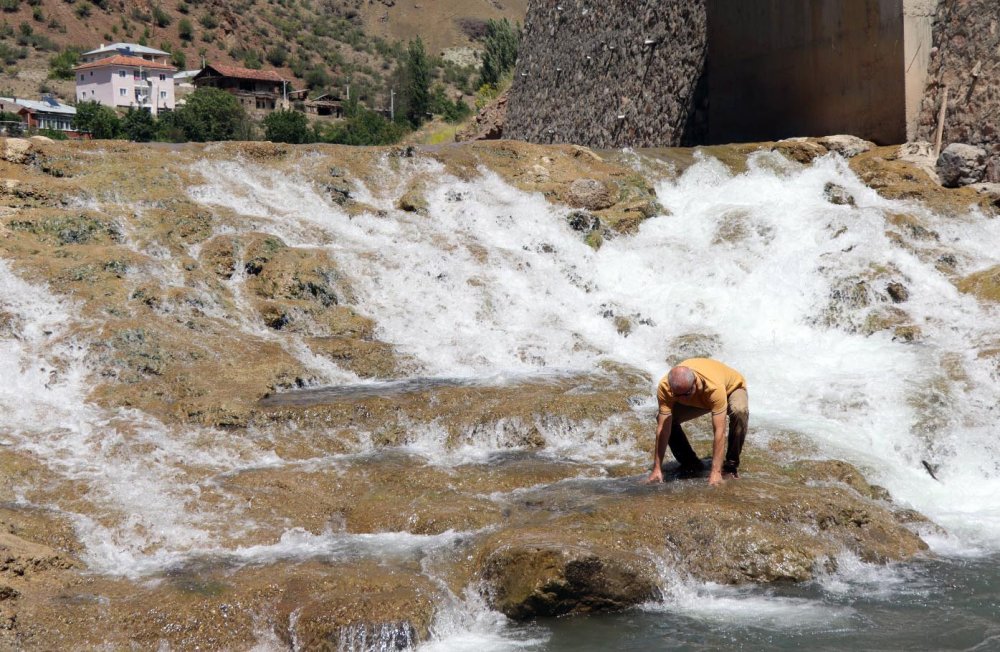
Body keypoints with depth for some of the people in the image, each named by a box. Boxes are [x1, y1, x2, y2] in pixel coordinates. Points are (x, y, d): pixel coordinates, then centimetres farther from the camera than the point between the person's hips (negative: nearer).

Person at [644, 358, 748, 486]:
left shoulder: (714, 387, -46)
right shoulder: (664, 388, -36)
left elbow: (719, 431, -45)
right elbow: (663, 428, -32)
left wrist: (715, 471, -48)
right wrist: (657, 469, -34)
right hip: (697, 401, 3)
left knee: (740, 411, -37)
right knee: (667, 419, -19)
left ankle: (731, 465, -18)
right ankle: (690, 463, 1)